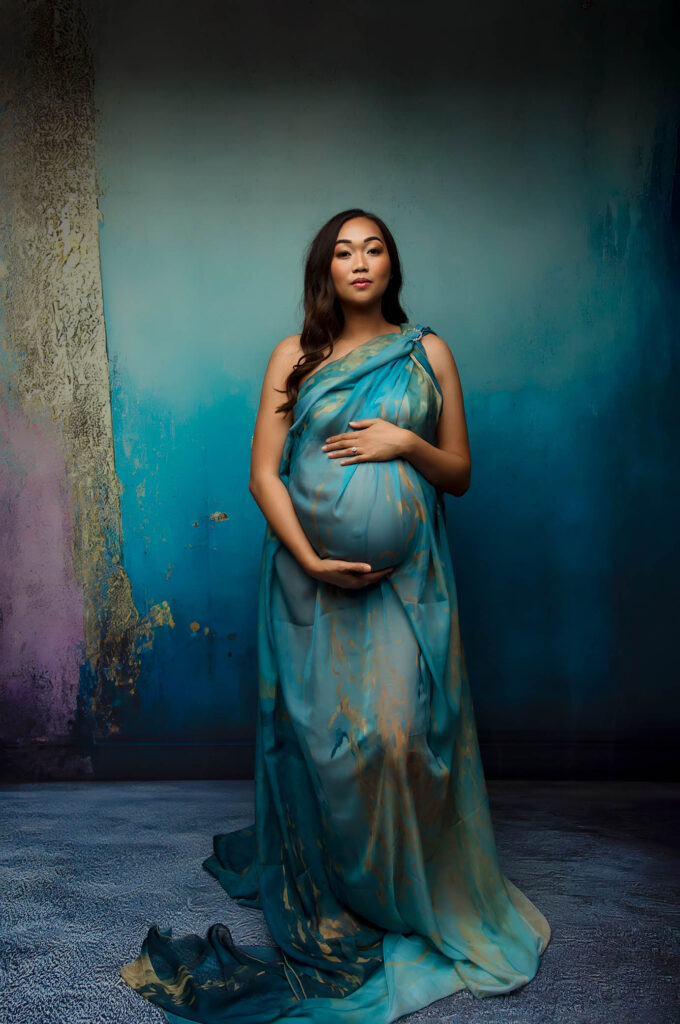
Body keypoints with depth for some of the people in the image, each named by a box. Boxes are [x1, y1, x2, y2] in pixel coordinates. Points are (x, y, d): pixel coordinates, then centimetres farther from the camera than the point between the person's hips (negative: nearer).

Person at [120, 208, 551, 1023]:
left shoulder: (429, 353, 9)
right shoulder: (295, 356, 8)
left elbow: (460, 475, 11)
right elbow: (263, 473, 1)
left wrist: (406, 444, -10)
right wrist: (309, 559, -12)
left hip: (403, 578, 0)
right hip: (309, 573, 1)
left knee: (397, 732, -9)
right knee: (317, 733, 0)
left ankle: (412, 900, 13)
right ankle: (325, 903, 19)